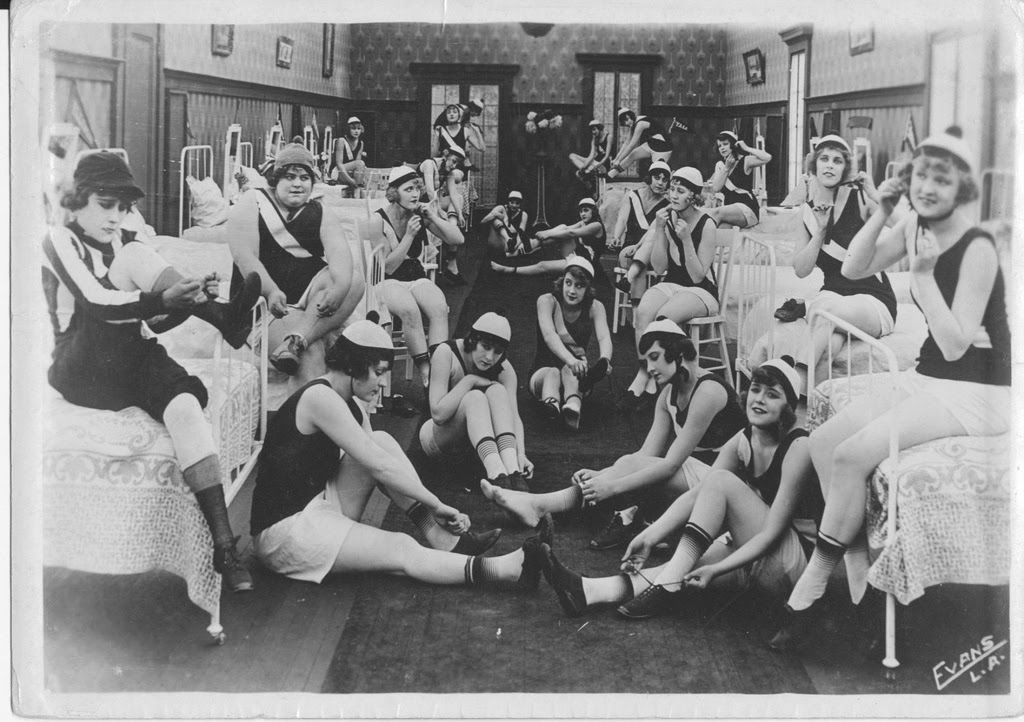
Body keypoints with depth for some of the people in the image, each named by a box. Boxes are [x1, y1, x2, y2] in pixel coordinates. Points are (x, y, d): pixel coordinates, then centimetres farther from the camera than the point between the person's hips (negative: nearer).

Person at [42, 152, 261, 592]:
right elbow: (95, 303, -20)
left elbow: (156, 320, 12)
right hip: (79, 370, -4)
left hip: (129, 361, 5)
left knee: (185, 405, -32)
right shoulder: (60, 241, -1)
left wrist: (189, 300, -10)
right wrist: (163, 299, -34)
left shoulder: (125, 243, 18)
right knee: (133, 256, -18)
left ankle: (224, 545, -40)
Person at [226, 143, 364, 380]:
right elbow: (244, 256, -10)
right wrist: (271, 291, -28)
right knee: (310, 351, -30)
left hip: (307, 296, 4)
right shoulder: (251, 205, 4)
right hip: (266, 299, -4)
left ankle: (296, 340, -39)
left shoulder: (321, 216, 12)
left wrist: (340, 288, -32)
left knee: (353, 278, -25)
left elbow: (339, 253, -9)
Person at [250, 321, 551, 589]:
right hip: (283, 533, -9)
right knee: (402, 551, -20)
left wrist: (428, 513, -5)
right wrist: (436, 505, -15)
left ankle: (444, 538, -10)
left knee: (382, 442, -3)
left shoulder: (351, 405, 10)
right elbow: (379, 468, -22)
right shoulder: (320, 398, -20)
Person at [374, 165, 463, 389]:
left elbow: (458, 239, 1)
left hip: (417, 277, 4)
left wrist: (433, 218, -12)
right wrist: (409, 235, -18)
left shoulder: (421, 214, 3)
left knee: (439, 307, -31)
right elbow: (387, 267, -9)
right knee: (409, 310, -37)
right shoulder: (379, 220, -8)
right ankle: (426, 373, -36)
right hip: (388, 281, -4)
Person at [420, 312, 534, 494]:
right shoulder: (446, 354, -22)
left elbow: (513, 416, -20)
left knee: (497, 390, -25)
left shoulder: (503, 369, -10)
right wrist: (470, 380, -29)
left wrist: (521, 454, -37)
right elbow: (438, 414, -30)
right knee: (474, 397, -32)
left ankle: (512, 470, -41)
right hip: (435, 435, -4)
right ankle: (497, 475, -52)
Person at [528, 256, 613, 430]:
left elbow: (604, 338, -19)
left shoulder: (594, 308, 0)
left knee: (569, 371, -36)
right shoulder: (547, 301, -8)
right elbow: (549, 335, -27)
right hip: (543, 370, -2)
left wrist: (604, 360, -45)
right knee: (553, 373, -38)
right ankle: (551, 402, -75)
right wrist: (571, 360, -48)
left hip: (576, 371, 2)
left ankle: (573, 407, -71)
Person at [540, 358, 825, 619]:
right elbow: (697, 495, -5)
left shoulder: (798, 448, -19)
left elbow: (771, 532, -22)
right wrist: (650, 536, -19)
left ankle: (669, 586, -25)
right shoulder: (742, 442, 3)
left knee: (721, 481, -21)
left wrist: (715, 569, -31)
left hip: (800, 559, -7)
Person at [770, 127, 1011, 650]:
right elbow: (853, 269, 5)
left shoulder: (977, 249, -20)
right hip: (926, 380, 8)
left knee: (851, 455, -21)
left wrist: (923, 274, -27)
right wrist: (881, 214, -7)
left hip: (973, 395, -8)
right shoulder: (916, 226, 3)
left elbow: (954, 345, -23)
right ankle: (860, 571, -4)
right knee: (823, 443, -5)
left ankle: (811, 587, -8)